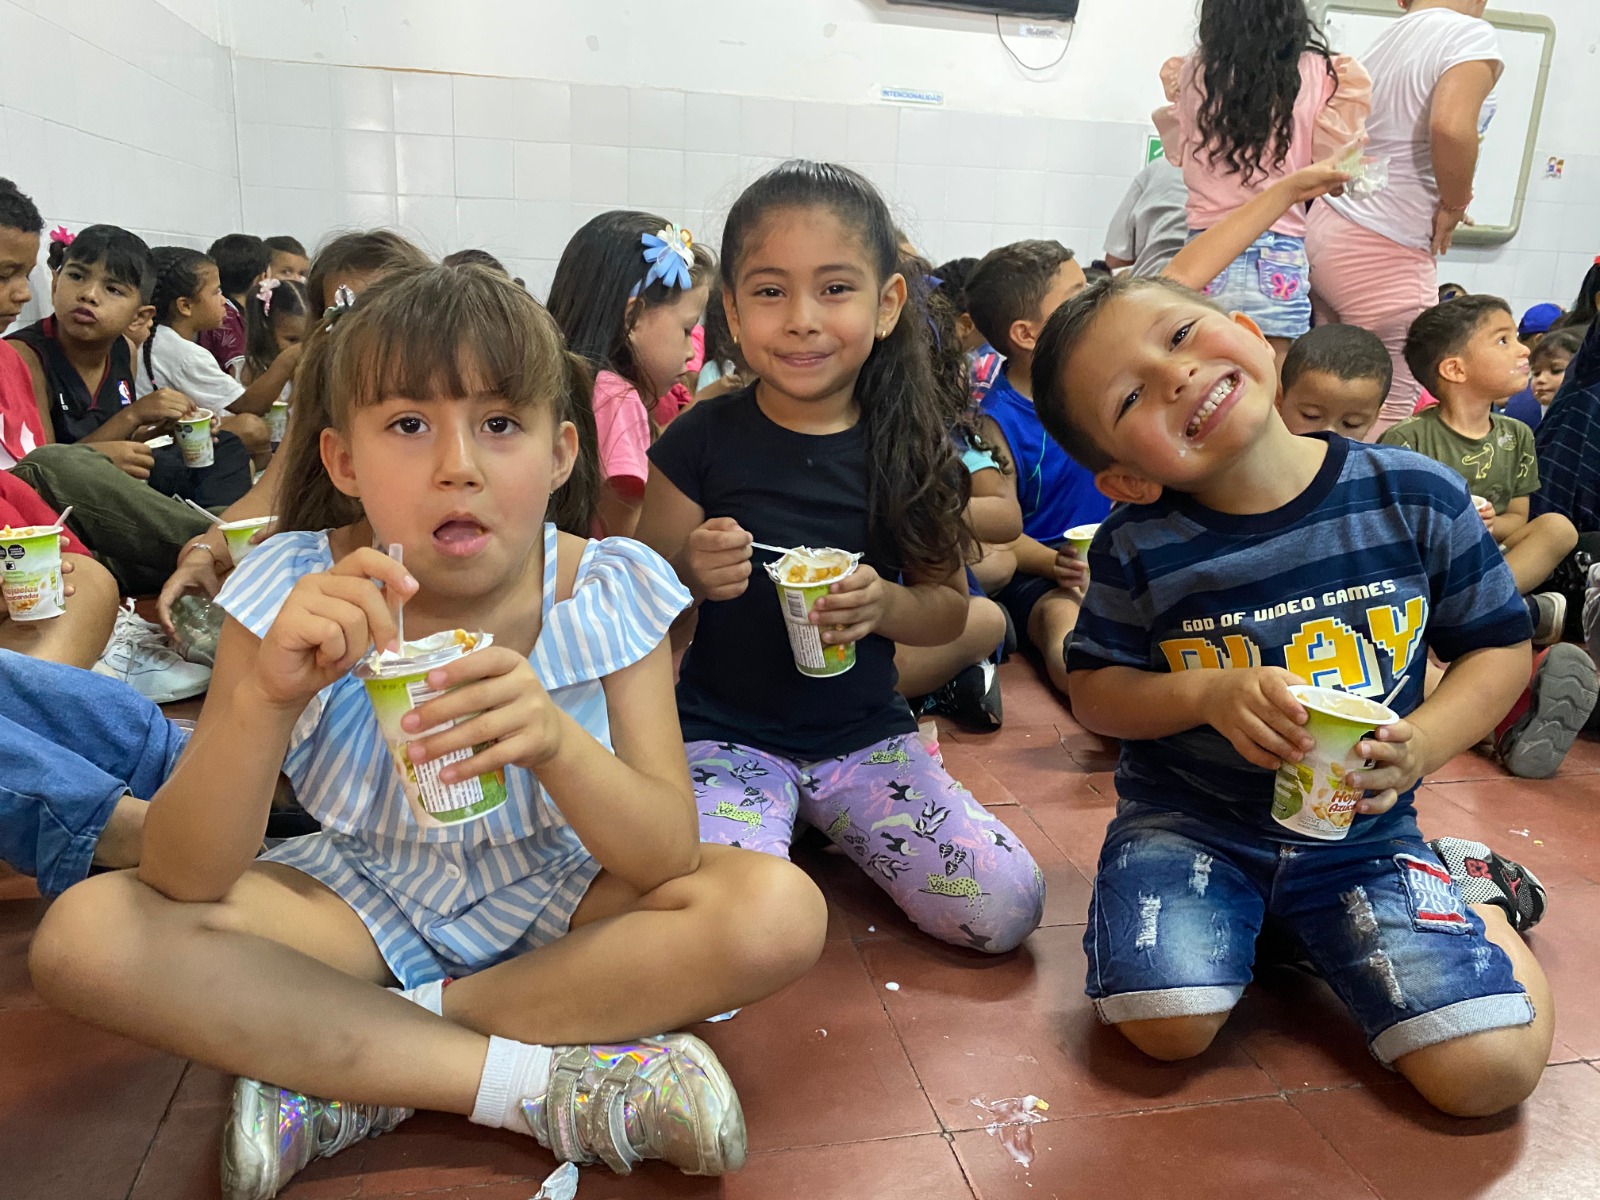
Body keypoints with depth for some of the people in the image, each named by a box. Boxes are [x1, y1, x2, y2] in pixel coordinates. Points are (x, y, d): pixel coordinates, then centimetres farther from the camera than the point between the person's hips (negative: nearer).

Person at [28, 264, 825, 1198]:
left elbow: (670, 858, -21)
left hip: (565, 900, 0)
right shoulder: (295, 593, -16)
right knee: (87, 935, -22)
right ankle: (548, 1079, -21)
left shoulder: (607, 593, -17)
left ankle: (335, 1060, -17)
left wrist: (555, 741, -41)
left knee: (780, 911, -26)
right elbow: (183, 884, -19)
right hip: (364, 901, 1)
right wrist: (266, 696, -37)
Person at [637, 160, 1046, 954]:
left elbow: (949, 607, 5)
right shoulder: (700, 443, -8)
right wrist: (689, 575, -25)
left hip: (865, 736, 3)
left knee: (1005, 906, -10)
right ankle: (786, 828, 8)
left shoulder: (907, 446, -2)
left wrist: (886, 604, -17)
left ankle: (828, 826, 14)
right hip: (725, 735, -2)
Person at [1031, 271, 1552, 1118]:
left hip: (1360, 829, 1)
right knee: (1167, 1024, -21)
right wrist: (1211, 694, -22)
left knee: (1490, 1071, -10)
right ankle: (1253, 922, 10)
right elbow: (1093, 693, -4)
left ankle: (1476, 898, 21)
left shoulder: (1417, 498, -11)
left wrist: (1421, 747, -17)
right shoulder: (1137, 547, -13)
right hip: (1187, 818, 0)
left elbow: (1501, 646, 1)